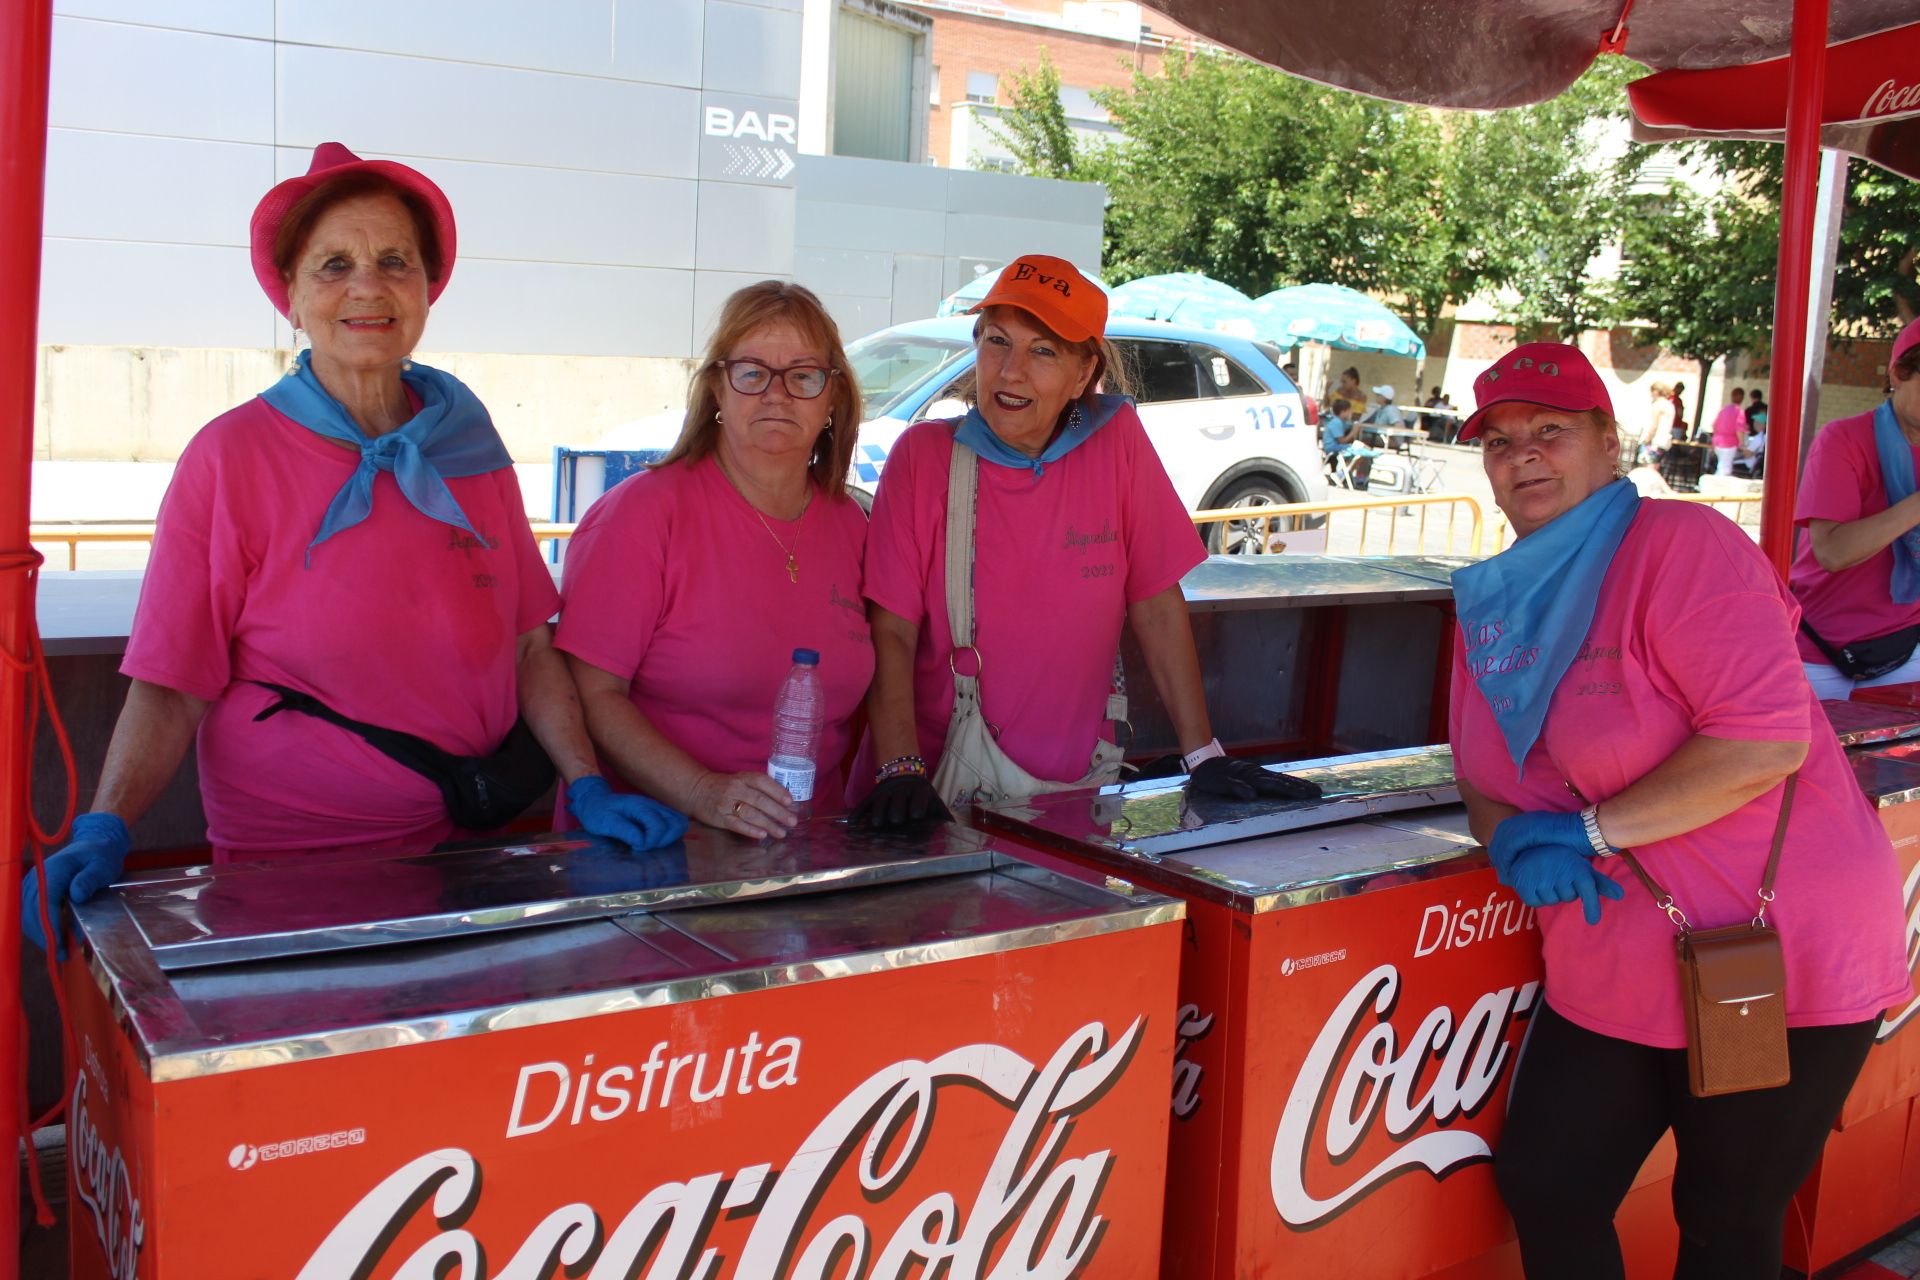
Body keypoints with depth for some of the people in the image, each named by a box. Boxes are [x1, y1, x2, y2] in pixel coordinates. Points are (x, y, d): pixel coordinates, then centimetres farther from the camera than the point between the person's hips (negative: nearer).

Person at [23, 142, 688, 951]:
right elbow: (173, 687, -6)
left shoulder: (470, 447, 6)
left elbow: (528, 648, 9)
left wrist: (589, 789, -2)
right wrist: (105, 831, -20)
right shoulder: (231, 458, -5)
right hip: (288, 874, -3)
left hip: (465, 851, 3)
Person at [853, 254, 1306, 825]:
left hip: (1073, 790, 2)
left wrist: (1203, 755, -1)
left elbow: (1158, 607, 2)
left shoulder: (1118, 440, -1)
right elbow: (891, 632, -7)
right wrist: (901, 771, -19)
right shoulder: (923, 456, -4)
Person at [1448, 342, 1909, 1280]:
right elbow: (1483, 781, 12)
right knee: (1542, 1186, 11)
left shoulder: (1682, 544, -16)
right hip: (1612, 979, 7)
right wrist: (1515, 843, -12)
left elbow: (1768, 739, -25)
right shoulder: (1497, 604, 7)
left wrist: (1590, 830, -21)